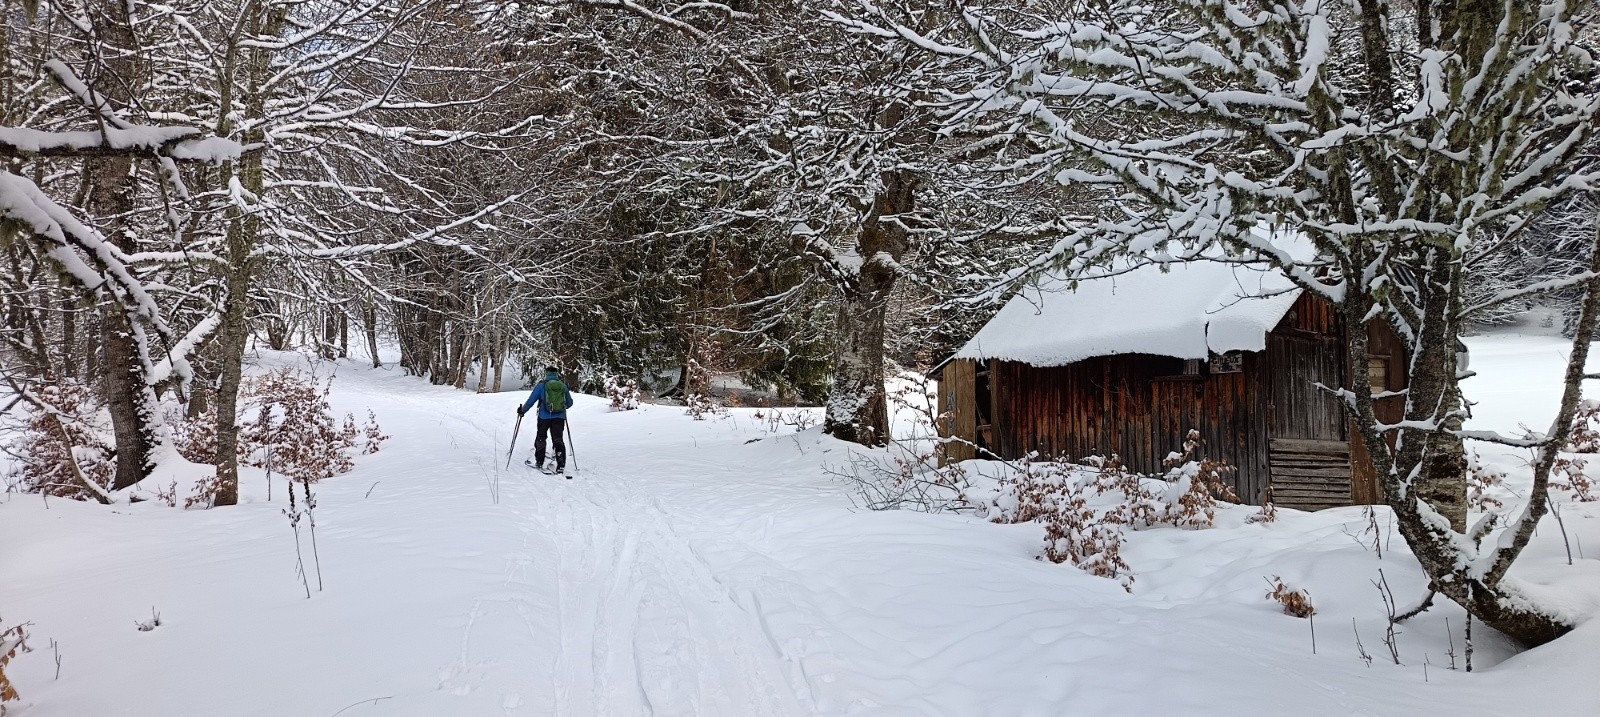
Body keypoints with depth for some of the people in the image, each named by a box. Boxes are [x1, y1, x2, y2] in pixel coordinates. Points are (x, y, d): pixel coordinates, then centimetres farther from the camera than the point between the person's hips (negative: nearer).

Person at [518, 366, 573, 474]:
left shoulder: (541, 385, -5)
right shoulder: (563, 386, 3)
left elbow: (531, 400, -4)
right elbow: (569, 403, 13)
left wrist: (522, 410, 10)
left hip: (544, 417, -2)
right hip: (559, 417, 2)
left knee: (540, 438, 15)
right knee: (558, 440, 4)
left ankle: (539, 462, 19)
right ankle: (561, 465, -6)